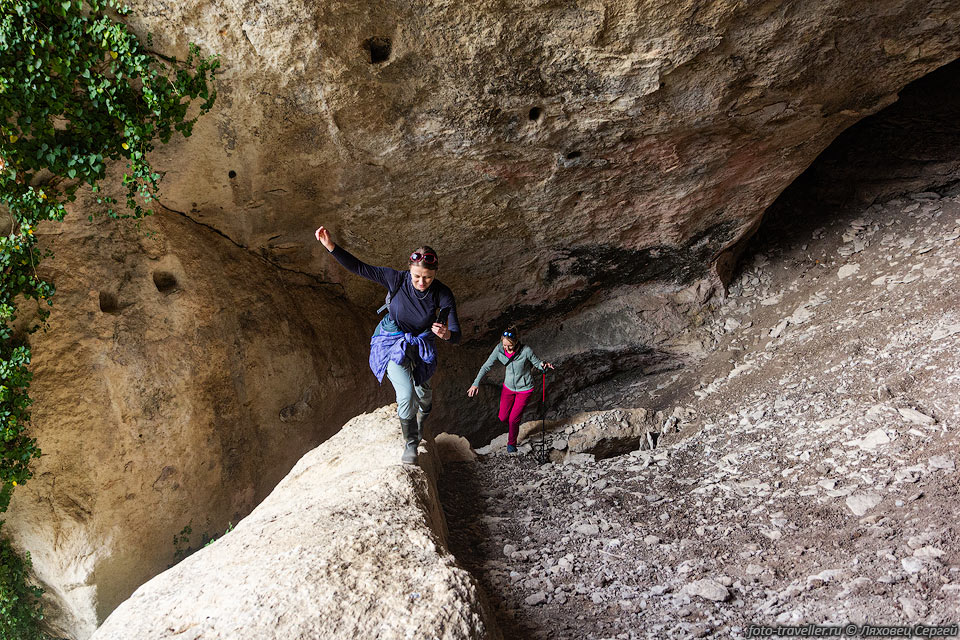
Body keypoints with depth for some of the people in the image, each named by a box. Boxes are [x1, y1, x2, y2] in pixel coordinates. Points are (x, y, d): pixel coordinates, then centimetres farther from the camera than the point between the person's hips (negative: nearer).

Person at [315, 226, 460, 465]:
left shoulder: (443, 294, -23)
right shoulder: (398, 279, -25)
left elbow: (456, 335, -23)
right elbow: (358, 268, -22)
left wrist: (447, 334, -48)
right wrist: (331, 246, -33)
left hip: (422, 345, 2)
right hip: (392, 344, -2)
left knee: (423, 394, 20)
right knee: (406, 394, -19)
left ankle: (419, 430, 55)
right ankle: (410, 445, 5)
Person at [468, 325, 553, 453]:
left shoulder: (526, 351, -27)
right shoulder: (499, 349, -18)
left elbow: (538, 363, -12)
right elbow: (487, 366, -11)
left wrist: (544, 366, -36)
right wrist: (476, 383, -19)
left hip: (524, 389, -3)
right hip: (508, 387, 4)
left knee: (513, 419, 1)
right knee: (503, 417, 9)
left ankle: (512, 444, 28)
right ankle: (512, 425, 47)